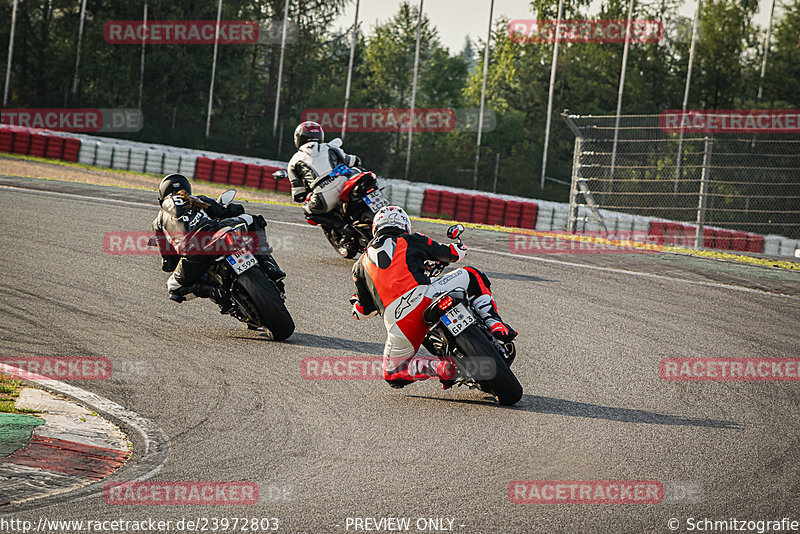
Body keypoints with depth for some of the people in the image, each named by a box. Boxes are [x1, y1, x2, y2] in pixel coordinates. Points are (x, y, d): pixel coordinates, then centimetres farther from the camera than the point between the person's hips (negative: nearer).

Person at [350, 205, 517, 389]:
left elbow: (363, 311, 25)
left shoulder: (362, 264, 24)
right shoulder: (411, 241, 19)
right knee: (472, 276, 23)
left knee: (392, 373, 24)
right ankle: (494, 323, 3)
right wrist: (458, 247, 54)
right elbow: (454, 253, 30)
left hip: (397, 324, 1)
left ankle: (439, 367, -4)